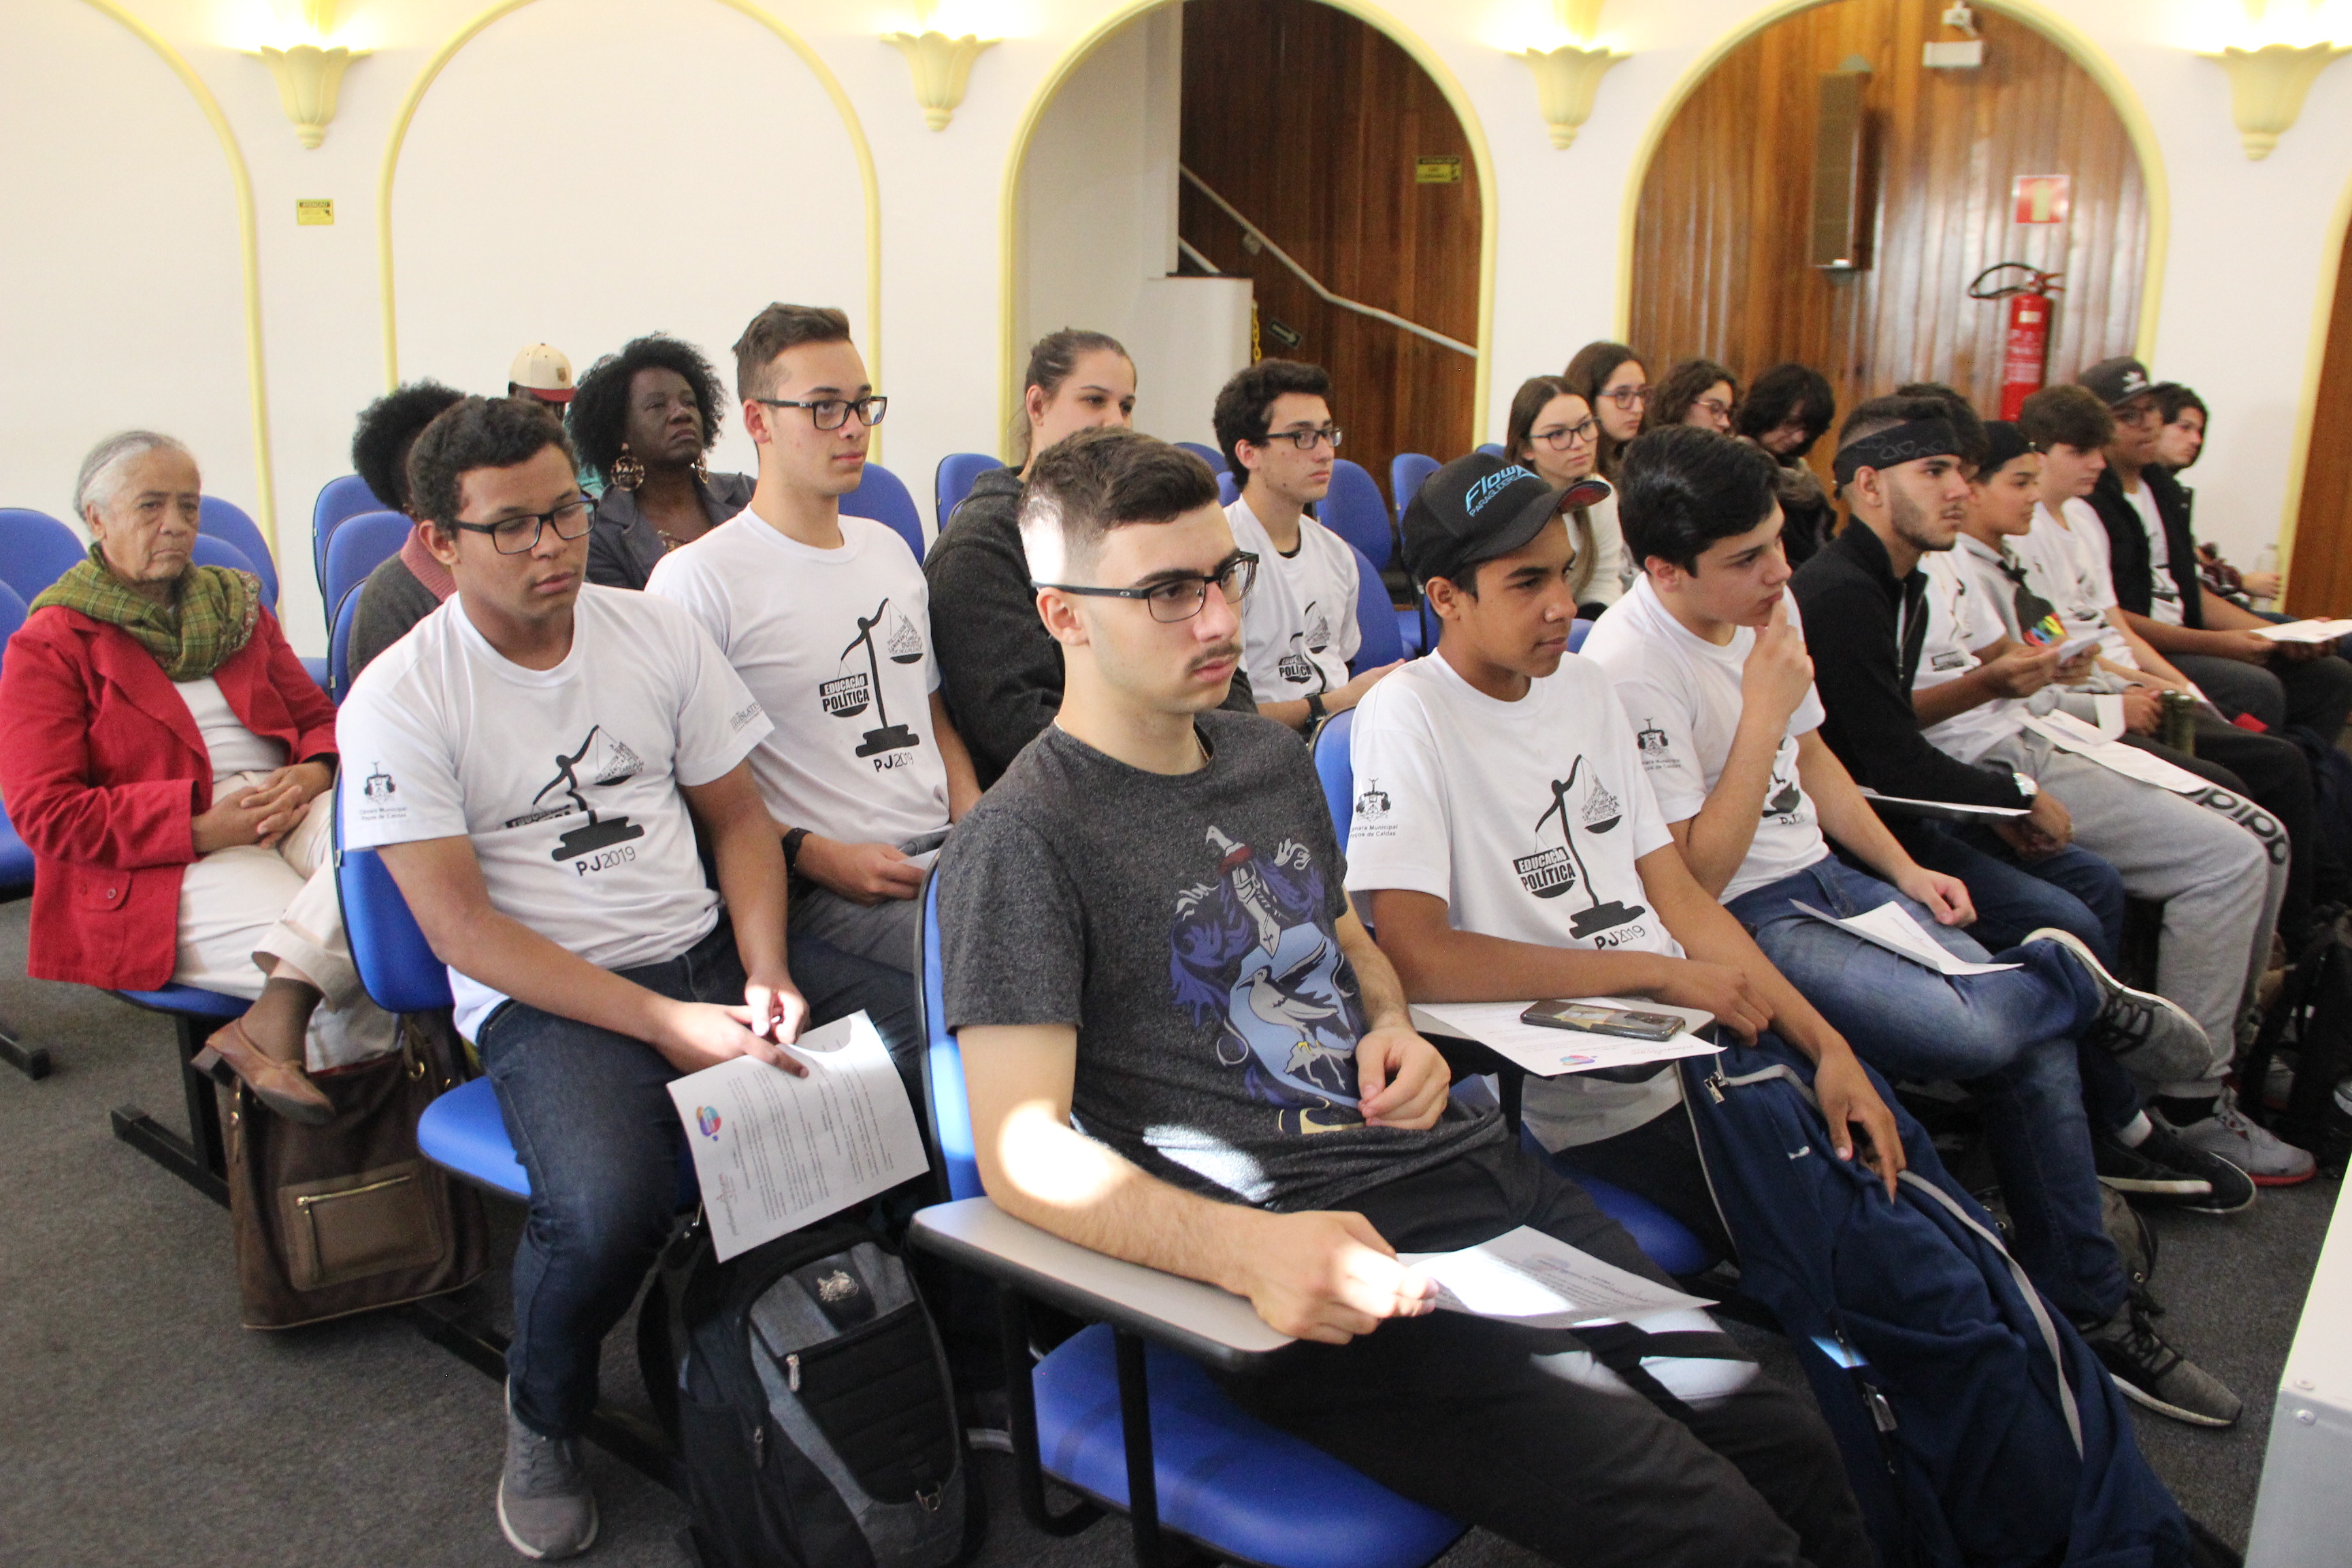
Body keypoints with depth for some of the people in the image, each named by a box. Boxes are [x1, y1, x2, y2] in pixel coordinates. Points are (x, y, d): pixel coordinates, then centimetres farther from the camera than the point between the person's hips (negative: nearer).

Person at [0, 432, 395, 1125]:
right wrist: (202, 826, -16)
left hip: (284, 808, 5)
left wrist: (311, 775, -6)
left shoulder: (236, 608, 23)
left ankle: (273, 1019, -41)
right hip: (158, 873, -5)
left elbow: (319, 717, 21)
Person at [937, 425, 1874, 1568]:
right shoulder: (1023, 841, -10)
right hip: (1311, 1256, -7)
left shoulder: (1271, 758, 15)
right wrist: (1246, 1251, -32)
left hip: (1463, 1168, 8)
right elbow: (1023, 1151, -17)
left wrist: (1393, 1029, 8)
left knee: (1795, 1455, 0)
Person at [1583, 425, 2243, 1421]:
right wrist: (1762, 711, -23)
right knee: (1973, 1034, -26)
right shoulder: (1628, 665, -22)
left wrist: (1905, 871, 10)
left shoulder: (1766, 604, 3)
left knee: (2030, 1031, -6)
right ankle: (2076, 981, 10)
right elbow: (1693, 879, -22)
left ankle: (2091, 1311, 11)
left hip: (1823, 873, 8)